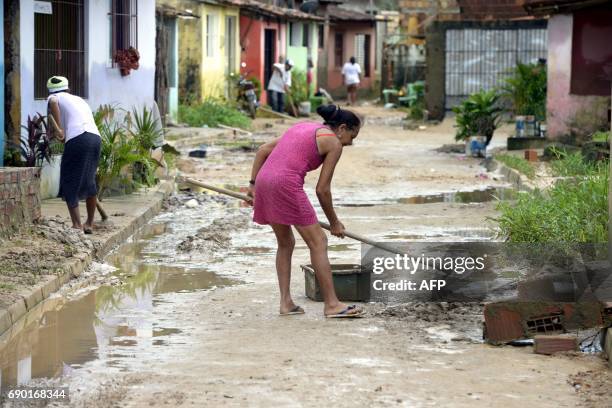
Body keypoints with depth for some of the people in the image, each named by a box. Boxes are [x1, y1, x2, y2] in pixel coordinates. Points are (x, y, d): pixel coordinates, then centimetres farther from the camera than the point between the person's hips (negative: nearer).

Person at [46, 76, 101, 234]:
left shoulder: (54, 97, 15)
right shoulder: (80, 100, 34)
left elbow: (52, 101, -11)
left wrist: (57, 127, -9)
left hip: (77, 138, -6)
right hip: (95, 138, 6)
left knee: (70, 184, 1)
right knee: (89, 181, 22)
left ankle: (77, 225, -11)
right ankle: (89, 224, 31)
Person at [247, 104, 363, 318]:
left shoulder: (303, 127, 26)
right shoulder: (333, 143, 4)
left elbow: (263, 150, 22)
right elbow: (322, 189, 1)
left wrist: (253, 184, 20)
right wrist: (334, 222, 13)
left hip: (264, 180, 8)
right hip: (287, 183, -8)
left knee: (286, 243, 20)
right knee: (318, 242, -1)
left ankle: (286, 302, 18)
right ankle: (331, 304, -1)